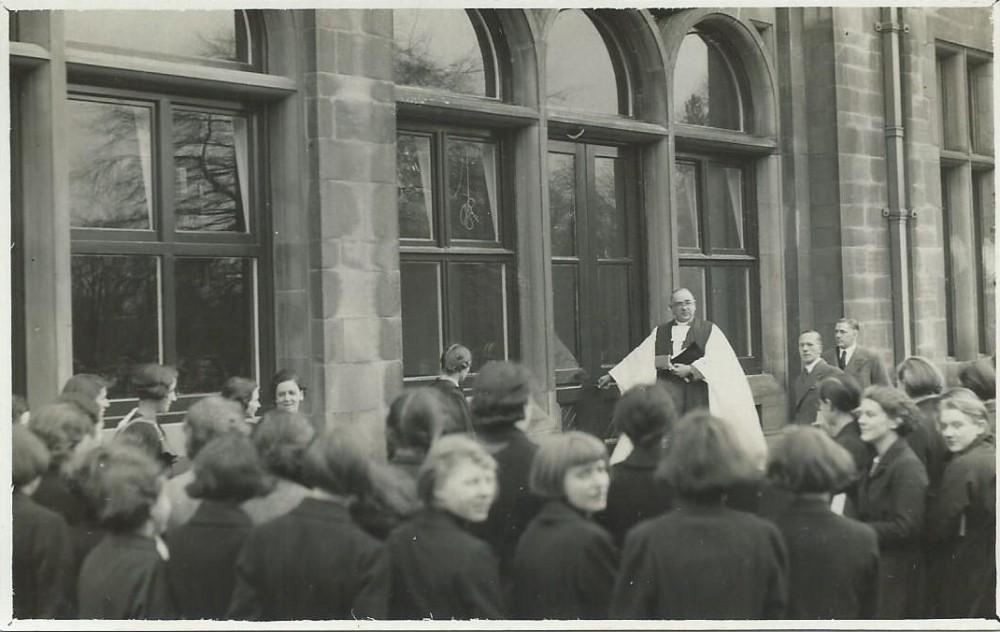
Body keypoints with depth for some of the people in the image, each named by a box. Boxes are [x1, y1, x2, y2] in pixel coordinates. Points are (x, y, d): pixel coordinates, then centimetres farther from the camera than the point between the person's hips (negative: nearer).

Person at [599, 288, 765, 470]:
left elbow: (715, 358, -3)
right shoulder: (659, 333, 19)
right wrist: (612, 376, 13)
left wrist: (691, 369, -14)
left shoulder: (709, 330, 10)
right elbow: (640, 357, 18)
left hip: (699, 388, -1)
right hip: (669, 388, 1)